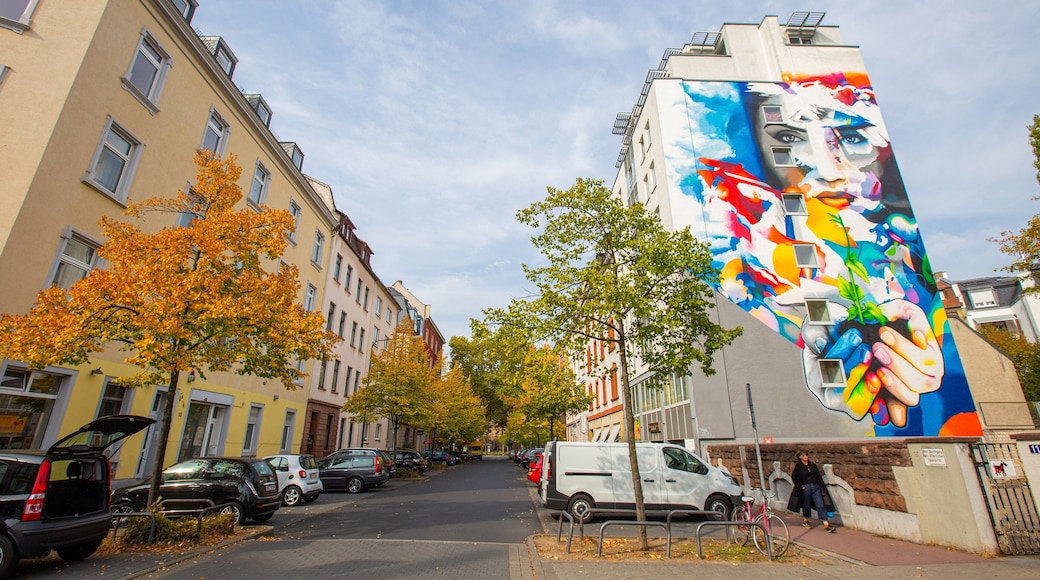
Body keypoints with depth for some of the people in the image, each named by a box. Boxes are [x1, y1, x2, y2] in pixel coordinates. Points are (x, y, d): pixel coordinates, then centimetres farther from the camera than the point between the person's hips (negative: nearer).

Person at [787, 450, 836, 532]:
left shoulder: (812, 465, 9)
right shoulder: (798, 466, -4)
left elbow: (818, 476, 13)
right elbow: (794, 477, -6)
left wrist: (821, 487, 6)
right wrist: (801, 486, -11)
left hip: (815, 487, 4)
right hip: (805, 487, -3)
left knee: (820, 505, -3)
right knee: (806, 505, 9)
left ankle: (826, 525, -4)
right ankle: (805, 521, 28)